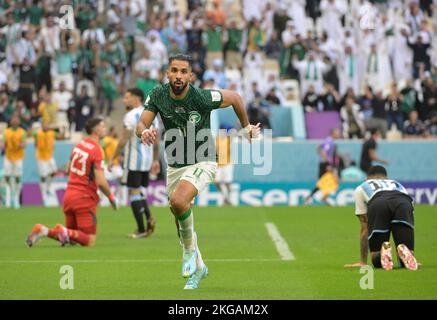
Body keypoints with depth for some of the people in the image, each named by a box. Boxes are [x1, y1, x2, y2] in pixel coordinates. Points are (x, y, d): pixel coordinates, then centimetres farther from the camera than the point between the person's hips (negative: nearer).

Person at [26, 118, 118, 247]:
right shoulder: (97, 150, -16)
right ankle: (65, 232, -24)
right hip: (85, 199, -7)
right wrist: (111, 197, -5)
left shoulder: (78, 145, 8)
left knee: (72, 238, 18)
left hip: (69, 194, 7)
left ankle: (43, 230, -4)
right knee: (90, 241, -1)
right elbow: (101, 182, -21)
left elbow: (68, 169, 21)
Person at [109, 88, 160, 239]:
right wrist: (156, 160, 19)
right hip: (148, 160, 7)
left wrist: (113, 159, -10)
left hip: (133, 160, -7)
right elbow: (156, 141, 13)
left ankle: (141, 229, -4)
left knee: (134, 192, -2)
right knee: (138, 190, 19)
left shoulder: (132, 116, -12)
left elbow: (123, 140, -15)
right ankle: (149, 217, -3)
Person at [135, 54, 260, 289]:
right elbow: (141, 125, -14)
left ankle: (190, 248, -6)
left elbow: (234, 97, -4)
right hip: (175, 165, 5)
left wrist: (247, 127, 9)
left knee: (178, 201, -31)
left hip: (202, 163, -5)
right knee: (180, 223, 13)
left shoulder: (203, 97, -21)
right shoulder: (157, 95, -11)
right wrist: (144, 132, -39)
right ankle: (197, 268, 37)